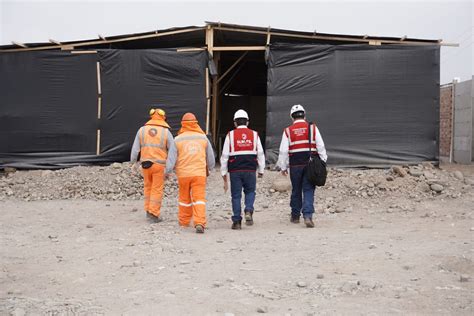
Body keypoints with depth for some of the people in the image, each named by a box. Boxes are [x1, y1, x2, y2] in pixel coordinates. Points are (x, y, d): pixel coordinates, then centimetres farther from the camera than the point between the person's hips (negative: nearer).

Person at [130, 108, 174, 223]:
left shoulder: (142, 130, 1)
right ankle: (154, 214, 0)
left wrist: (133, 163, 8)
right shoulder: (166, 132, -6)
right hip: (159, 165, -3)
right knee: (157, 190, 3)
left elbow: (135, 148, 0)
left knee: (148, 186, 20)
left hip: (146, 164, 3)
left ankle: (149, 210, 23)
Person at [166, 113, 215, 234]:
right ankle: (199, 223, -17)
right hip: (200, 173, 0)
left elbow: (171, 160, -2)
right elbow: (211, 159, 11)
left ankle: (184, 221, 29)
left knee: (184, 198, 17)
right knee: (199, 199, -2)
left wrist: (167, 173, 15)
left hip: (183, 174, 0)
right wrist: (208, 169, 30)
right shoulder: (203, 138, 3)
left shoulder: (178, 140, -3)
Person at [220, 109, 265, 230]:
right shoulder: (254, 134, 7)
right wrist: (261, 170, 14)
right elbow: (260, 154, 7)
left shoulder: (230, 135, 3)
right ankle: (248, 211, -5)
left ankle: (237, 221, 7)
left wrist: (224, 174, 8)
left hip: (235, 170, -1)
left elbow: (224, 156, 2)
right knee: (250, 192, 18)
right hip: (250, 170, 1)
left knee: (236, 195, 6)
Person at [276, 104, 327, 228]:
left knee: (296, 190, 13)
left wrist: (283, 167, 9)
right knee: (308, 190, 0)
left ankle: (295, 216, 24)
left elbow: (283, 151, 1)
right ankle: (308, 216, -12)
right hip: (311, 163, 0)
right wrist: (323, 162, 8)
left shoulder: (288, 131, 1)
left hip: (295, 165, 1)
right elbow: (321, 147, 1)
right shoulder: (313, 128, 2)